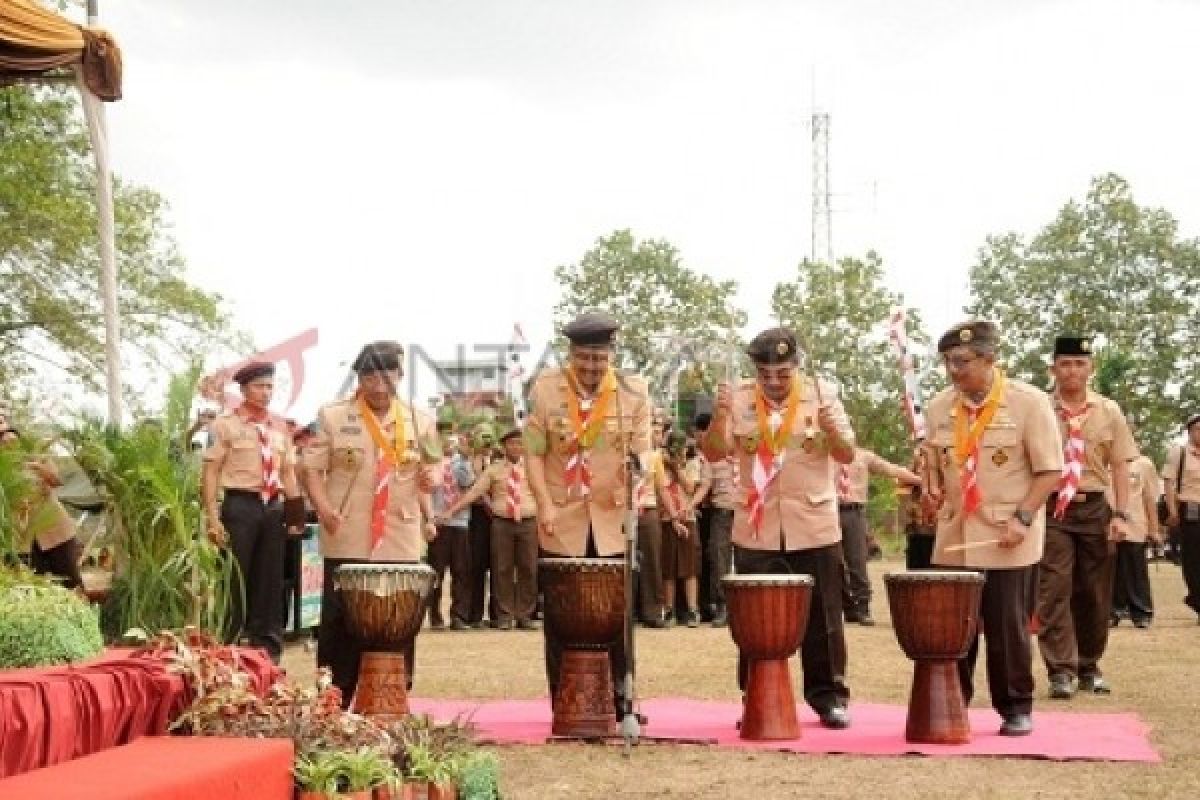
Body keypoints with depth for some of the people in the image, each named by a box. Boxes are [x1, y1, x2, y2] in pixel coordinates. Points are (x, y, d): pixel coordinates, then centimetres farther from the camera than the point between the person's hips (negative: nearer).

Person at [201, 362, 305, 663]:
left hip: (274, 507, 5)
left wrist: (294, 511, 7)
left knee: (270, 581, 10)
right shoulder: (226, 424, -2)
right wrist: (213, 519, -14)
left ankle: (268, 647, 18)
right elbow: (210, 472, -7)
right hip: (240, 505, -5)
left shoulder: (279, 429, 14)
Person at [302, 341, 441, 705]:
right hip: (346, 544, -2)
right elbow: (312, 468, 0)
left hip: (401, 545, 2)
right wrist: (322, 506, -16)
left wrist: (428, 478, -2)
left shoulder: (419, 421, 9)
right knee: (339, 628, 2)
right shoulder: (332, 416, 1)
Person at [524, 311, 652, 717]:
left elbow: (642, 450, 2)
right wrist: (544, 504, -11)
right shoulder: (545, 388, 0)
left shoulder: (634, 392, 2)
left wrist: (638, 469, -21)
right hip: (561, 524, 0)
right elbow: (534, 452, 0)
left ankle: (621, 703, 12)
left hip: (614, 523, 1)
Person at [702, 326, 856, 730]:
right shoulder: (740, 399, 0)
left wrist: (830, 428, -24)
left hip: (814, 529, -1)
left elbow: (847, 455, -4)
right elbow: (714, 453, -5)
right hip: (756, 532, 1)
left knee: (821, 618, 6)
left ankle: (829, 697, 16)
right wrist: (720, 415, -22)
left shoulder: (823, 393, -2)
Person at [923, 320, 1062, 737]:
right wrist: (933, 490, -3)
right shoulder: (939, 407, 5)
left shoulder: (1029, 402, -9)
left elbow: (1049, 471, -8)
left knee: (1008, 629, 3)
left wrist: (1023, 518, -18)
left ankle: (1016, 709, 16)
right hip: (954, 539, 4)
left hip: (1008, 541, -4)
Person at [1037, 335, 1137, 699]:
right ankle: (1061, 670, -5)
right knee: (1053, 590, -7)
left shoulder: (1109, 411, 5)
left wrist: (1121, 514, -5)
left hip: (1095, 508, 3)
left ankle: (1089, 667, 22)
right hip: (1051, 508, -2)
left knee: (1094, 592, 9)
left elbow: (1119, 465, 4)